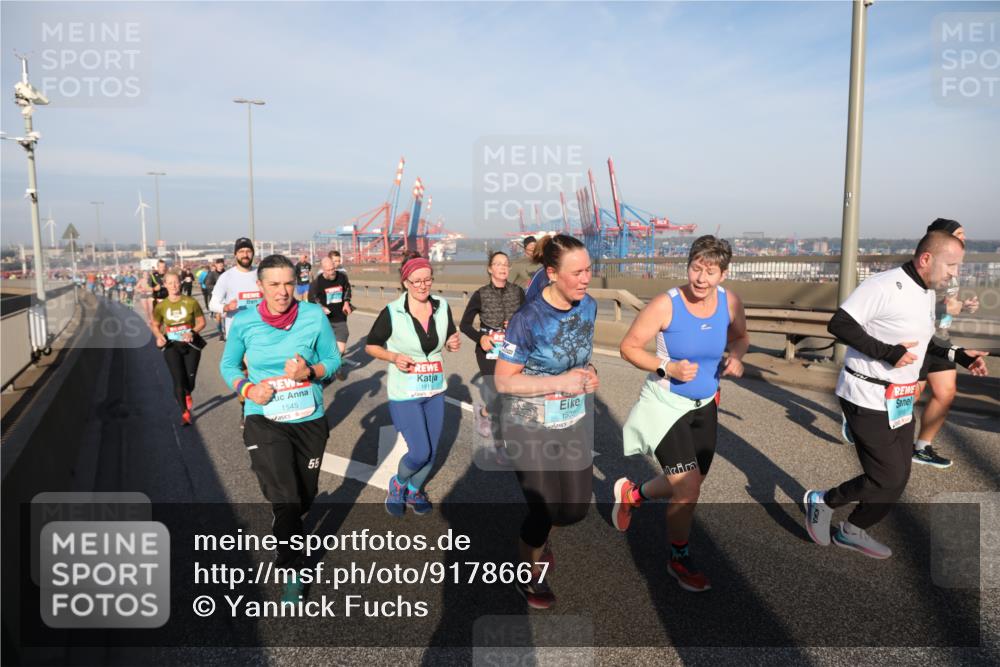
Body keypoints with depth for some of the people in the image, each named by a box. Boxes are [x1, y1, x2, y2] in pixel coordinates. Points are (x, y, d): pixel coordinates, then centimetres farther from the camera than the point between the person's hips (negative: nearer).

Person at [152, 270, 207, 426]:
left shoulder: (191, 302, -9)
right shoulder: (161, 306, -3)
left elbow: (201, 322, 0)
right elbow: (155, 326, 10)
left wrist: (192, 332, -18)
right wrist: (160, 336, -10)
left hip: (191, 344, 0)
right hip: (171, 346, 1)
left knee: (190, 379, 4)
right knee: (178, 381, -4)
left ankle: (187, 395, 43)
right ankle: (185, 413, 11)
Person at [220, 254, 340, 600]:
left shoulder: (314, 316, -9)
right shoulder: (243, 322, -7)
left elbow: (333, 359, 0)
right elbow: (227, 364, 6)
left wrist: (309, 372, -20)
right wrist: (247, 388, -14)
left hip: (310, 419, 2)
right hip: (265, 420, -2)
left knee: (305, 496, 19)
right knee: (286, 499, -16)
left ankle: (287, 530, 55)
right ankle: (290, 568, 10)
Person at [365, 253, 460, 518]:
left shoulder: (442, 307, -3)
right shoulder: (392, 313, -14)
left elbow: (450, 337, 13)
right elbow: (370, 346, -2)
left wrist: (453, 343, -10)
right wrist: (394, 357, -20)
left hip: (435, 391, 5)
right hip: (405, 394, -4)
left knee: (431, 451, 12)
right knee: (420, 452, -8)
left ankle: (414, 491, 40)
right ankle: (397, 485, 25)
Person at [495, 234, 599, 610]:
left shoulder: (589, 306, -5)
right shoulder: (528, 318, -24)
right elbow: (503, 381, -19)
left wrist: (589, 374, -9)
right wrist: (560, 382, -26)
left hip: (575, 422, 6)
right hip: (531, 428, -6)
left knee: (576, 507, 16)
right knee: (542, 507, 8)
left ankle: (536, 536, 51)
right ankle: (530, 576, 38)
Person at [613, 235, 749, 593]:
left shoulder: (731, 302, -7)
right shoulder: (666, 305, -21)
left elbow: (740, 336, 13)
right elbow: (628, 347, -14)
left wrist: (736, 357, -9)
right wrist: (668, 369, -27)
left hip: (705, 405, 6)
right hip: (666, 405, -6)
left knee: (688, 484, 17)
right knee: (688, 487, -8)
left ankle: (632, 493, 47)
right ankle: (679, 560, 19)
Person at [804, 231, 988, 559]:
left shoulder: (927, 294, 11)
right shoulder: (884, 286, -20)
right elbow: (839, 324, -26)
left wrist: (958, 355, 9)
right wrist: (889, 352, -27)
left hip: (901, 402, 10)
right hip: (868, 400, -9)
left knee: (896, 481, 14)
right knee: (887, 479, -7)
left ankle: (852, 531, 32)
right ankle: (822, 501, 16)